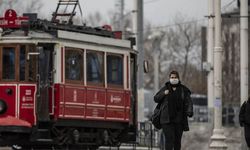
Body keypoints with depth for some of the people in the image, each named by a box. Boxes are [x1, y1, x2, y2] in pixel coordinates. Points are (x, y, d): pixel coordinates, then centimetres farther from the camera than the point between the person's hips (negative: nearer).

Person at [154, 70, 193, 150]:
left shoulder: (183, 90, 6)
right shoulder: (165, 88, 7)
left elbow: (189, 102, -1)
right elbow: (156, 99, 12)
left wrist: (189, 112, -19)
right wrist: (163, 94, -7)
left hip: (179, 119, 1)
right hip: (167, 119, -1)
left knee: (177, 140, 7)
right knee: (169, 139, -12)